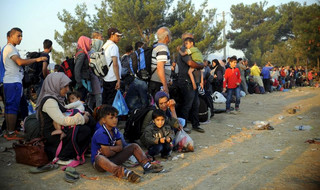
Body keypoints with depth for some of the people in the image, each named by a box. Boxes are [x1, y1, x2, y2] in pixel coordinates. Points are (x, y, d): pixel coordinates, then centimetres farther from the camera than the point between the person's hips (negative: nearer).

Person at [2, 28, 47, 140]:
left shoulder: (7, 48, 22)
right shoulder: (10, 48, -10)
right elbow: (20, 62, -23)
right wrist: (37, 59, -18)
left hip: (9, 82, 11)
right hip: (13, 82, -11)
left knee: (8, 108, 12)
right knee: (13, 108, -8)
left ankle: (8, 132, 18)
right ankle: (11, 134, -5)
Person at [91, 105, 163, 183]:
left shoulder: (115, 130, 3)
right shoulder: (101, 133, -22)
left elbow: (120, 147, -2)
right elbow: (107, 153, -25)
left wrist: (110, 148, -19)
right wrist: (115, 150, -6)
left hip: (112, 159, 8)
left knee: (134, 146, 2)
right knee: (100, 158, -45)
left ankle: (147, 165, -21)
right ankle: (125, 172, -64)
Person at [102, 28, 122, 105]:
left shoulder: (104, 46, 15)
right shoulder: (113, 46, -12)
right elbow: (115, 64, -18)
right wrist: (118, 80, -17)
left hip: (105, 78, 9)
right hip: (113, 79, -8)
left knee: (105, 100, 13)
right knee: (112, 101, -4)